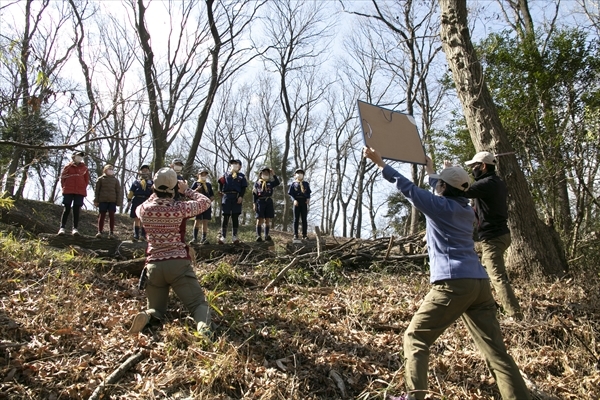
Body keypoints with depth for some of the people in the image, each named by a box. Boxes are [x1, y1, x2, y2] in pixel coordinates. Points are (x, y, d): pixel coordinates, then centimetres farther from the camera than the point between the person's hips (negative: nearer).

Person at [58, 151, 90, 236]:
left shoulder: (84, 167, 10)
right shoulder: (68, 166, 6)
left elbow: (87, 179, 14)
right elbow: (62, 177, 7)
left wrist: (83, 188, 3)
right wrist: (64, 187, 0)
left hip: (80, 192, 1)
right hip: (68, 191, -1)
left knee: (76, 210, 1)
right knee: (67, 209, -2)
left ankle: (75, 229, 0)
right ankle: (62, 228, 0)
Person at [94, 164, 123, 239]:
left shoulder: (115, 180, 10)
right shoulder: (101, 179, 6)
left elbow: (119, 191, 8)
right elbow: (97, 190, 6)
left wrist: (119, 201, 0)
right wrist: (96, 200, 0)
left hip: (112, 200, 1)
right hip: (102, 200, -1)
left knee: (111, 216, 0)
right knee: (102, 215, 3)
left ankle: (111, 232, 2)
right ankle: (99, 232, 7)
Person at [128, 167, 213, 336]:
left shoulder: (144, 209, 1)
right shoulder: (179, 208, -7)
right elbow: (205, 201, 8)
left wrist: (155, 194, 25)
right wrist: (186, 190, 15)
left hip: (153, 265, 3)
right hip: (178, 263, -3)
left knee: (156, 309, 19)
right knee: (198, 303, 0)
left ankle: (146, 316, -17)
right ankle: (203, 328, -33)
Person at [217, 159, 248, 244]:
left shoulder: (241, 176, 13)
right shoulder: (225, 174, 17)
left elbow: (243, 188, 5)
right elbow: (221, 183, 12)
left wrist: (241, 196, -8)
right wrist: (221, 192, -4)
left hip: (236, 197, 0)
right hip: (226, 197, 0)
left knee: (235, 217, 1)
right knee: (225, 216, -2)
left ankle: (234, 237, 6)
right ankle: (222, 237, -1)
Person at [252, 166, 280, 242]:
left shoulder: (270, 183, 15)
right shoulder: (257, 183, 10)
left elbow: (277, 183, -4)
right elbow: (254, 194, 5)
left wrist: (273, 174, -5)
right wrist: (254, 203, -4)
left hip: (269, 201, 3)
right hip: (260, 201, -2)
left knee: (268, 220, 4)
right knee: (260, 220, -5)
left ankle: (266, 235, 9)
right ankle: (258, 236, -4)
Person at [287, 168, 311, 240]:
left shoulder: (306, 183, 11)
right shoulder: (293, 184, 5)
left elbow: (308, 192, 10)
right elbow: (291, 193, 1)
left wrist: (308, 198, -9)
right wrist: (294, 200, -14)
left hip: (304, 202, 1)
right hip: (297, 202, -1)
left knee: (304, 219, 3)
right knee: (296, 219, 3)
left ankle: (304, 235, 8)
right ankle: (295, 235, 6)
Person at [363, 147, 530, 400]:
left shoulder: (440, 206, -1)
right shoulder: (467, 211, 19)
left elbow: (407, 187, 1)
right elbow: (446, 193, 38)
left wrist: (379, 162, 10)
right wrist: (430, 169, 53)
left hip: (453, 284, -7)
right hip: (480, 284, 8)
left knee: (415, 338, 6)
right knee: (495, 350, 8)